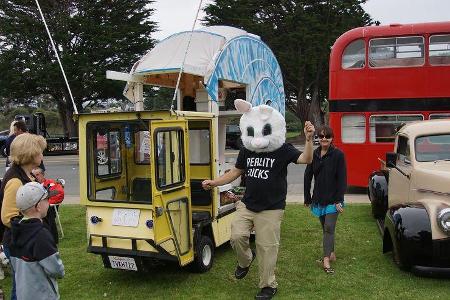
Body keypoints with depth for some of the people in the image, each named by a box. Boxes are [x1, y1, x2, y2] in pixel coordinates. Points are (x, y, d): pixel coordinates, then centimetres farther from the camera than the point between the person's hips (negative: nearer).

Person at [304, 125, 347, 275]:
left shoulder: (338, 155, -8)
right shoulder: (314, 154, 4)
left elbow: (342, 179, -10)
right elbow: (308, 176, 7)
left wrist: (339, 200, -15)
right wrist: (307, 198, 6)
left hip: (333, 199, -4)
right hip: (319, 198, 4)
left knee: (329, 228, -7)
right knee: (325, 228, 14)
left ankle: (326, 259, -5)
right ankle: (331, 253, 27)